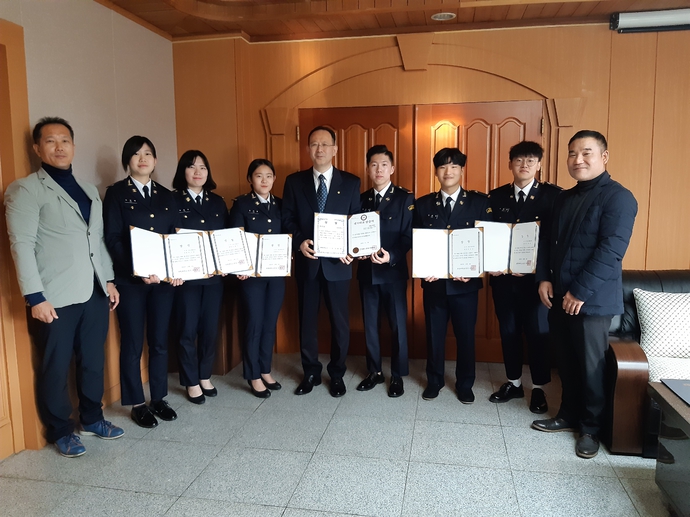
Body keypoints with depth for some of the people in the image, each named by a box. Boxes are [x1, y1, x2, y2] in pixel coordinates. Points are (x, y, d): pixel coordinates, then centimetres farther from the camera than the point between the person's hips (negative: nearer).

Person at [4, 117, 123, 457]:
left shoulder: (89, 190, 17)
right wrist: (35, 297, -16)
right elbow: (22, 245, -11)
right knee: (56, 368, 7)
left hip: (94, 293, 6)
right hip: (56, 298, -6)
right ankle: (60, 432, 24)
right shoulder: (25, 189, -4)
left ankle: (92, 418, 32)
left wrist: (109, 280, 14)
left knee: (93, 362, 14)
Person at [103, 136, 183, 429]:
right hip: (130, 280, -4)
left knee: (159, 341, 11)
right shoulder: (116, 193, 0)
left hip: (164, 279, 4)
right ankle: (137, 404, 18)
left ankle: (159, 398, 24)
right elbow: (113, 238, -9)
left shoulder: (166, 196, 12)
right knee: (132, 344, 4)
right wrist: (136, 270, -21)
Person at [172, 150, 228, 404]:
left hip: (215, 275, 4)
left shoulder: (218, 202, 11)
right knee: (187, 330, 5)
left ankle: (205, 376, 29)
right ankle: (191, 383, 20)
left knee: (210, 328, 12)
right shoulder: (172, 200, -3)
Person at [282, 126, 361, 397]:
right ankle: (311, 373, 27)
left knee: (340, 321, 7)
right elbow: (287, 219, 3)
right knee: (307, 319, 10)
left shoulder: (350, 182, 3)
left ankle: (337, 374, 25)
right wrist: (299, 242, -14)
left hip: (337, 262, -1)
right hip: (306, 261, 1)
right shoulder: (294, 181, 5)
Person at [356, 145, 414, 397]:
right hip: (367, 270, 4)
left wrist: (391, 256, -23)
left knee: (397, 325, 5)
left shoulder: (405, 198, -3)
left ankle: (397, 376, 19)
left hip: (394, 271, -4)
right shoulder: (361, 199, 9)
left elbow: (409, 236, -8)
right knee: (370, 324, 11)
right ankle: (374, 372, 26)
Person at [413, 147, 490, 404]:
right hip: (433, 281, 1)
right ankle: (434, 380, 31)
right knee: (434, 334, 12)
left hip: (465, 282, -1)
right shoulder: (423, 204, 3)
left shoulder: (480, 201, -1)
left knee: (465, 335, 10)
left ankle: (465, 384, 30)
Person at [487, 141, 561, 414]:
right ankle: (513, 382, 29)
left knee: (538, 332, 6)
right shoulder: (495, 197, 5)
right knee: (508, 330, 12)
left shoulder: (554, 195, -4)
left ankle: (538, 389, 22)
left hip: (536, 277, -3)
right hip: (503, 276, 3)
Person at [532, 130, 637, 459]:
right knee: (566, 362, 15)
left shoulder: (618, 197, -10)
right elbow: (547, 240, 14)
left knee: (591, 365, 5)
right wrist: (544, 279, 1)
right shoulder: (564, 198, 13)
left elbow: (611, 250, -18)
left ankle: (591, 428, 22)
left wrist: (580, 292, -19)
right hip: (559, 296, 7)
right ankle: (569, 415, 32)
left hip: (592, 300, -6)